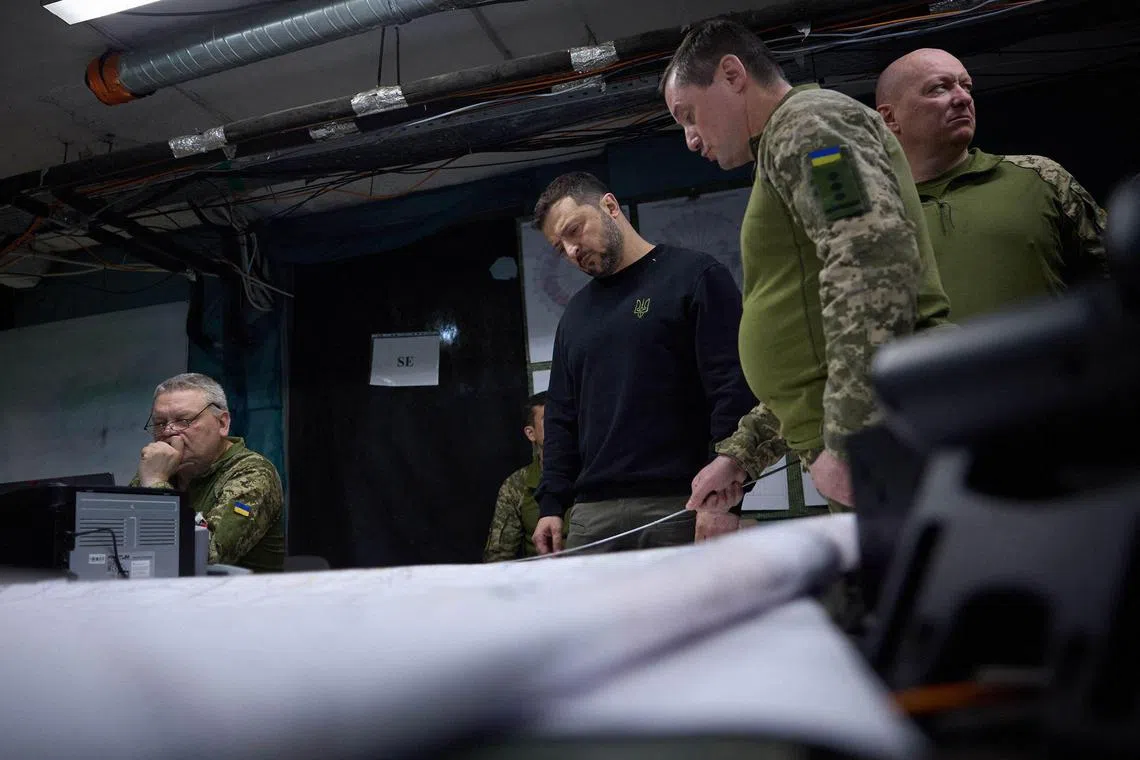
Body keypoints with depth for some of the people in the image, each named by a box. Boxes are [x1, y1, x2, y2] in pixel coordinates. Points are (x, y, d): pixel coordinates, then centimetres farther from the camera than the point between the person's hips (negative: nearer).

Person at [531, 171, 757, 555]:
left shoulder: (695, 276, 1)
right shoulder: (575, 313, 20)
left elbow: (735, 390, -8)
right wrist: (551, 504, 9)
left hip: (679, 509, -5)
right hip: (592, 514, 5)